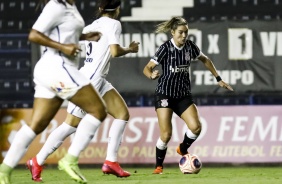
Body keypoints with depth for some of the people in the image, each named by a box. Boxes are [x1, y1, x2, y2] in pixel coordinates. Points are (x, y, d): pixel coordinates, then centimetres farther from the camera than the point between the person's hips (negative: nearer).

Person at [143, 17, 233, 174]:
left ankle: (183, 149, 17)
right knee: (166, 134, -12)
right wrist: (152, 75, -35)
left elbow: (205, 60, 18)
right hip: (165, 94, -4)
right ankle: (159, 166, 10)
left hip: (183, 95, 4)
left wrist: (218, 79, 16)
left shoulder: (190, 47, -1)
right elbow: (147, 68, -12)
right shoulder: (166, 48, -12)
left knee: (196, 127, -15)